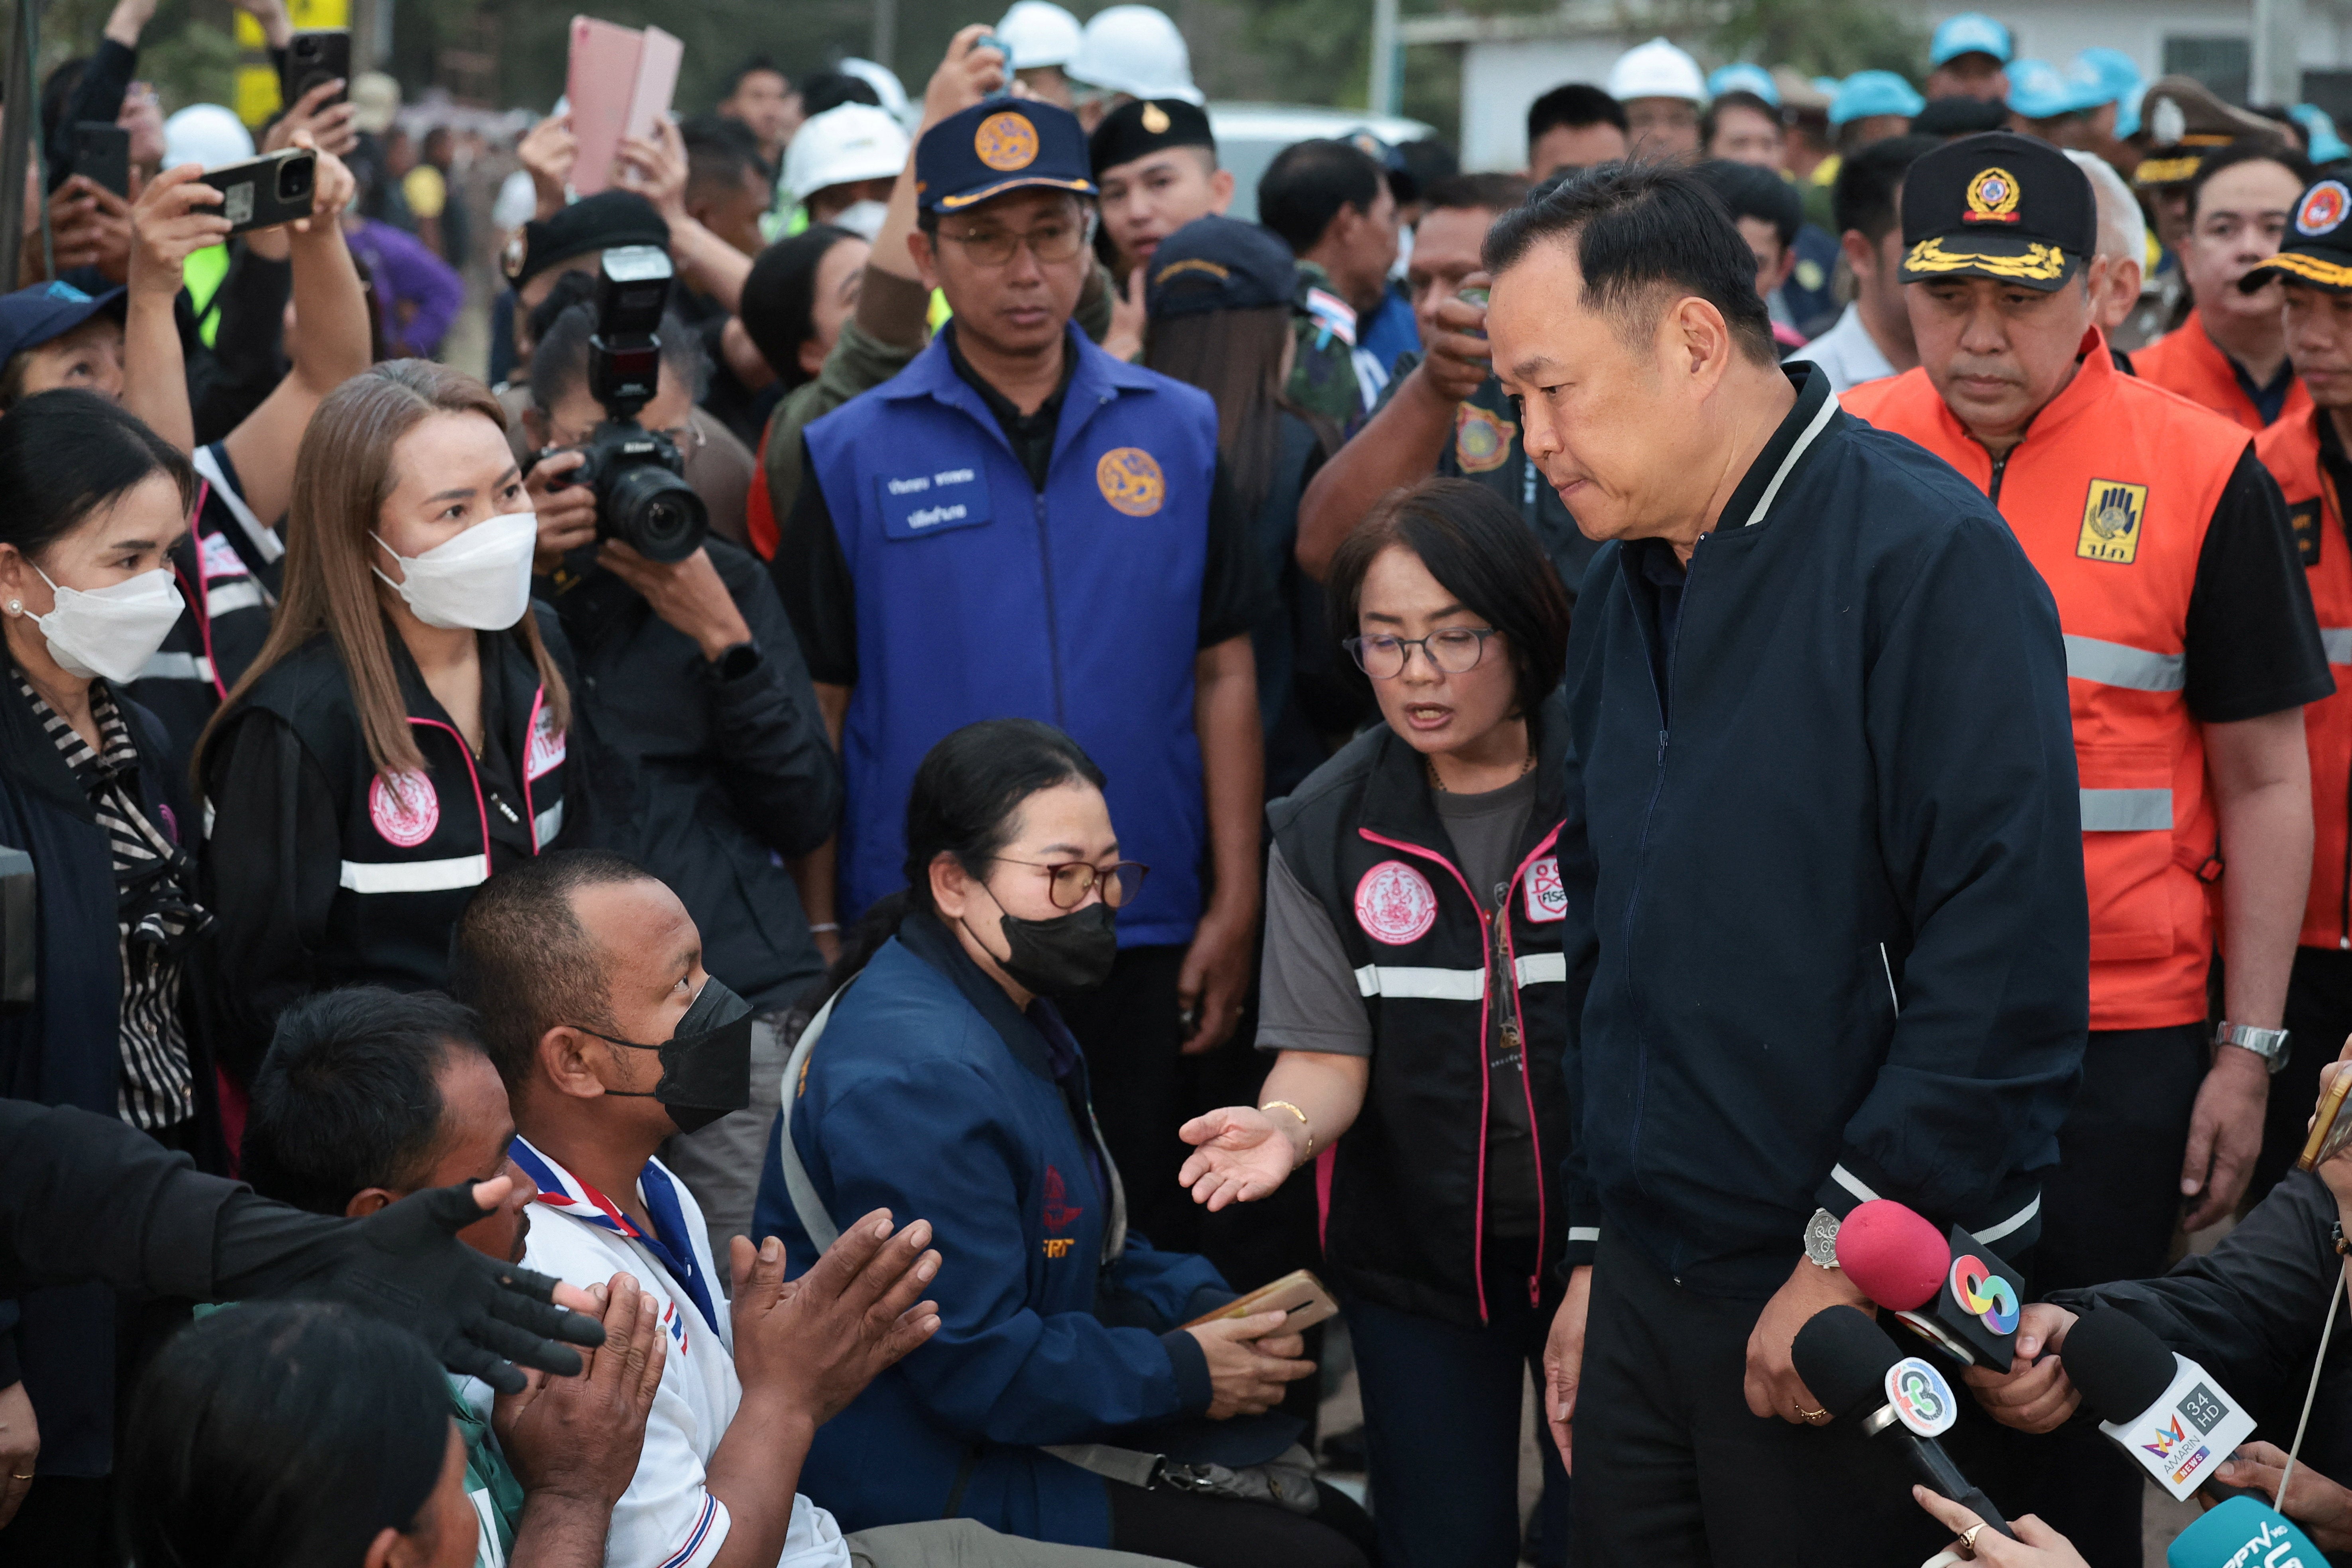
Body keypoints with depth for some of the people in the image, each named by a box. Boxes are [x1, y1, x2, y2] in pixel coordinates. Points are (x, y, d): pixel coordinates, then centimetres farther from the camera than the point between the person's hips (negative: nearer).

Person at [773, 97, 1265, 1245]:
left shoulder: (1177, 434, 5)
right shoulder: (852, 454, 0)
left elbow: (1222, 675, 6)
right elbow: (814, 707, 2)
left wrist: (1235, 906, 1)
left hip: (1141, 938, 2)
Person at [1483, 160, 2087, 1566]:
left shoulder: (1926, 557, -14)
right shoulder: (1623, 593, 12)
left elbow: (2006, 950, -21)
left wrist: (1851, 1249, -19)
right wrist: (1596, 1252, 17)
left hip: (1864, 1306, -7)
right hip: (1646, 1294, 7)